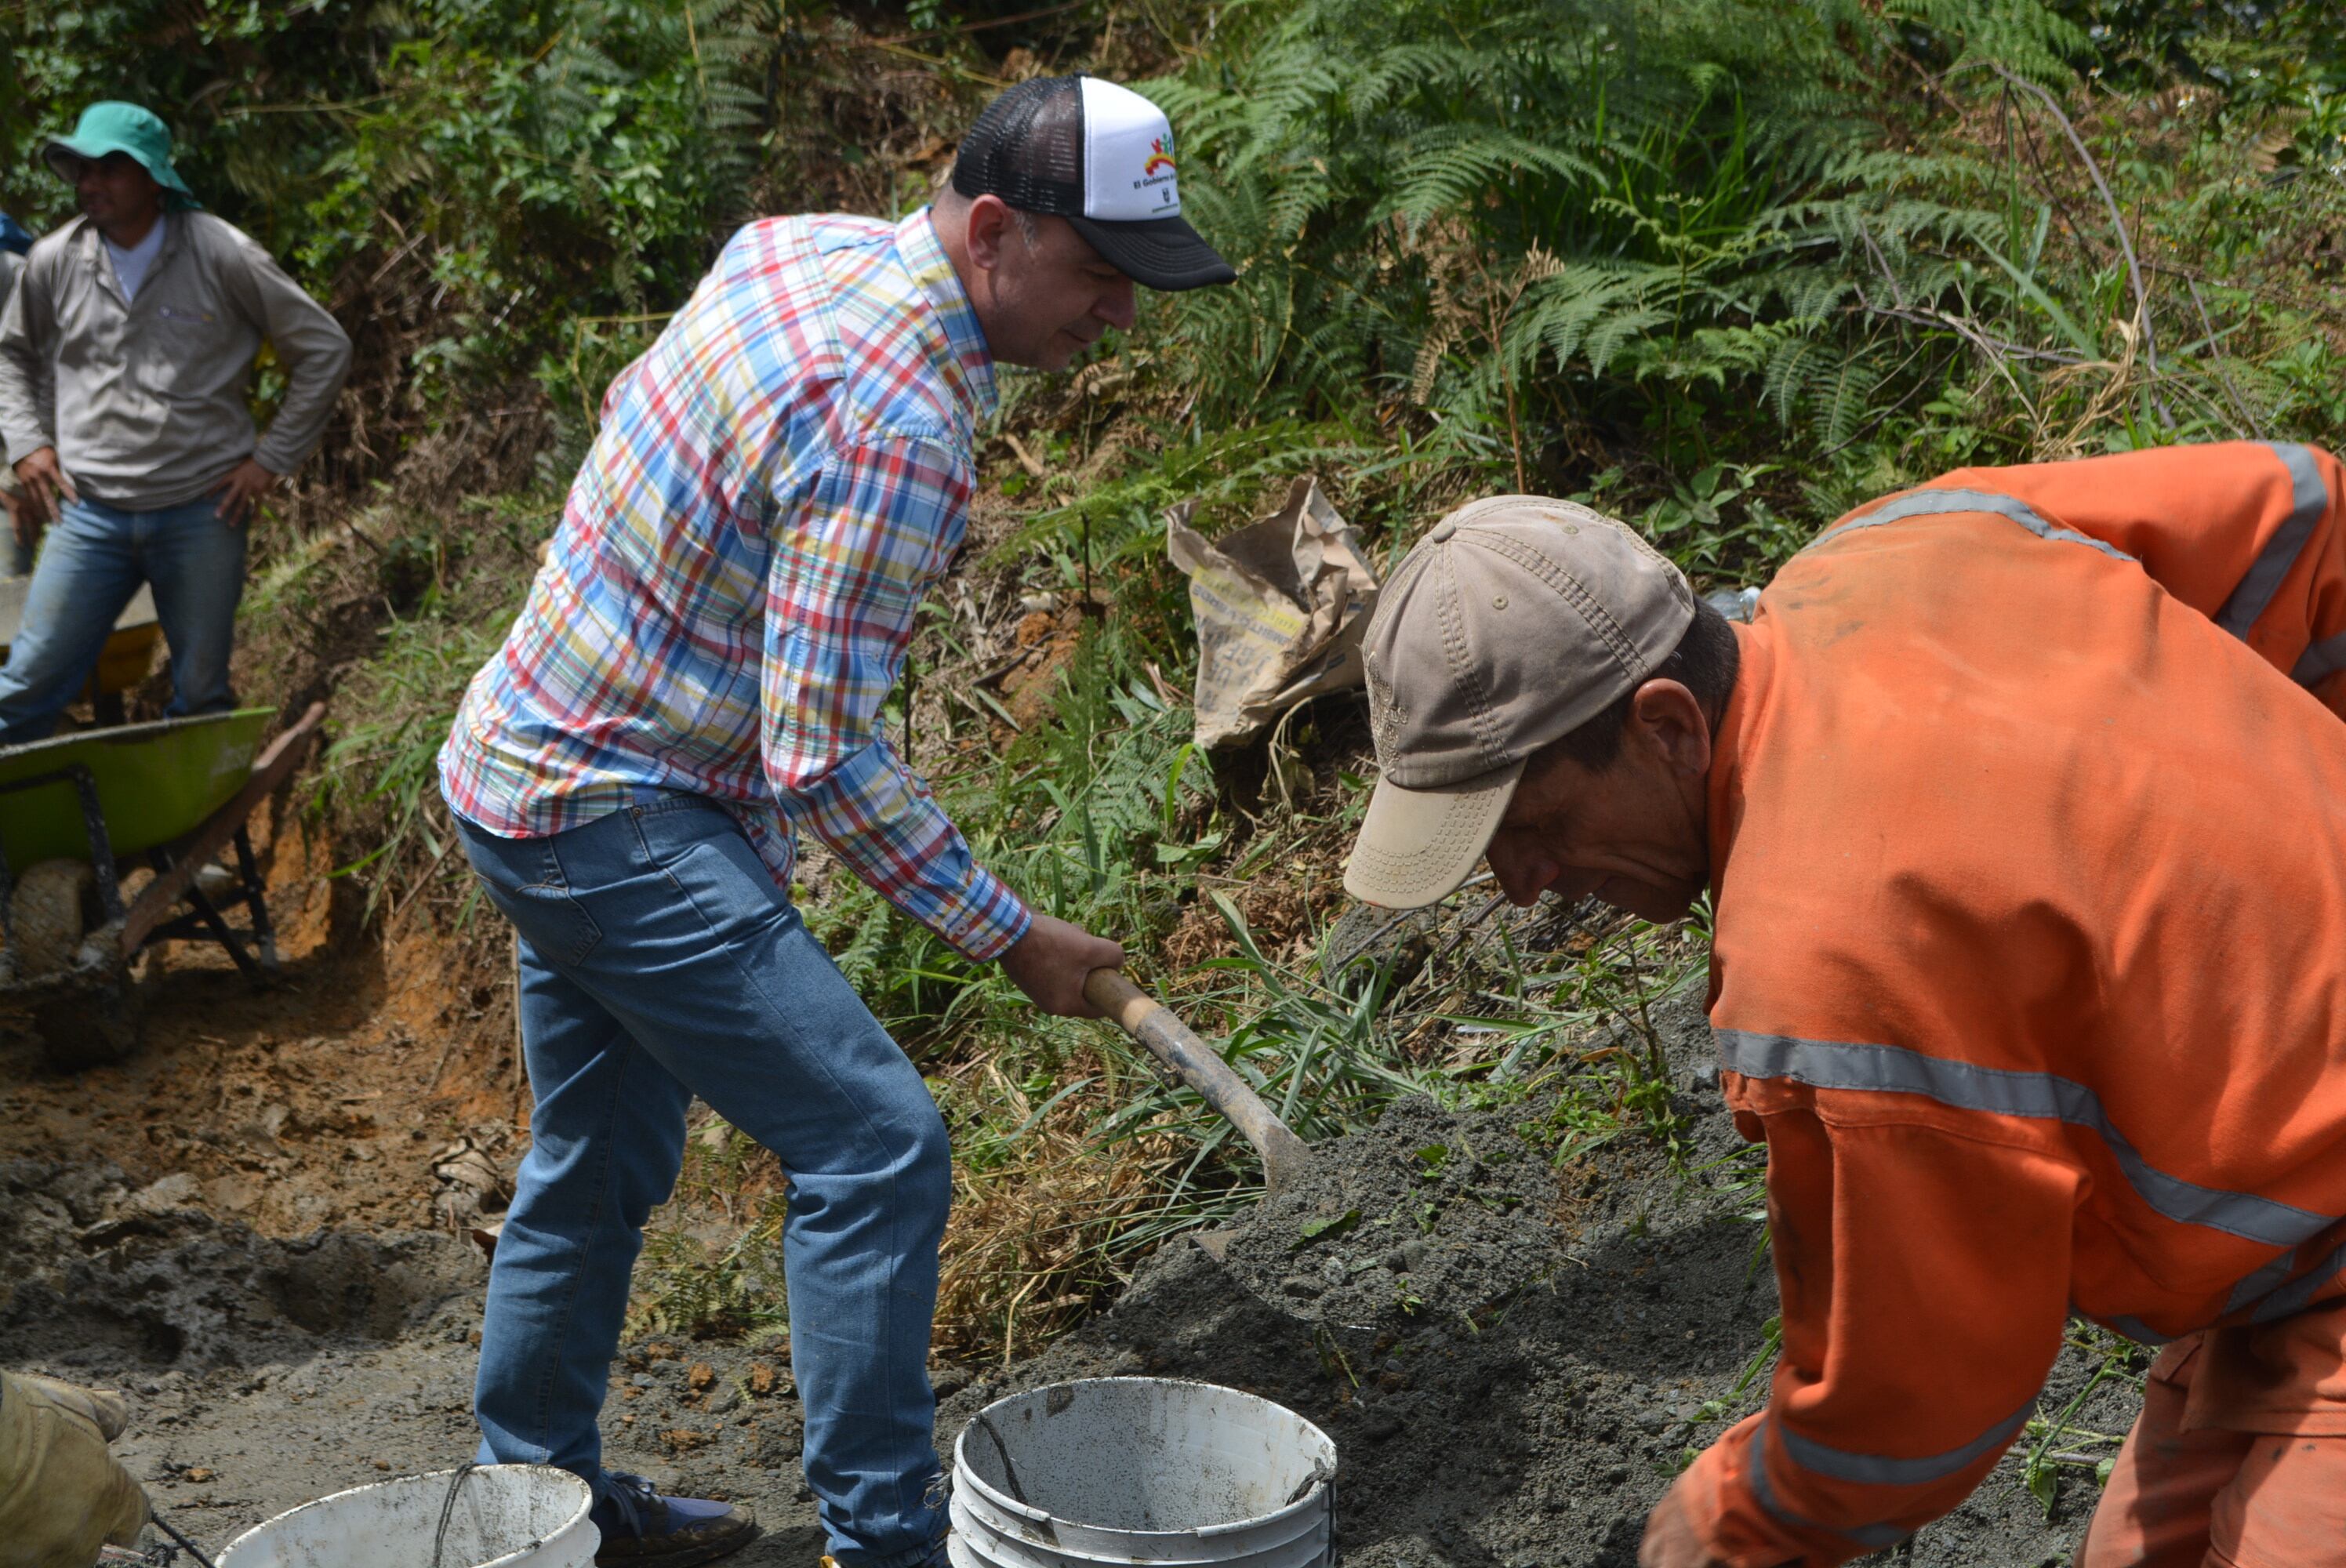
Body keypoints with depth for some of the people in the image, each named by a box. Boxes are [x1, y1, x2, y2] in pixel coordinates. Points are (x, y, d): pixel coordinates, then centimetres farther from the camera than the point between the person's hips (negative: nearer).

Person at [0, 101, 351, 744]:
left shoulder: (222, 256, -7)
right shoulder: (55, 261, 3)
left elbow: (325, 350, 0)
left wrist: (272, 458, -2)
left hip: (202, 514, -2)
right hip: (90, 514, 2)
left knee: (202, 698, 8)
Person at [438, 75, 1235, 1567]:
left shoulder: (799, 239, 1)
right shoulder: (897, 431, -27)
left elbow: (635, 407, 18)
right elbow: (826, 757, -24)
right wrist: (1012, 937, -14)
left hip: (523, 769, 10)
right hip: (617, 822, -10)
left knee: (600, 1163, 21)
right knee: (875, 1146, -9)